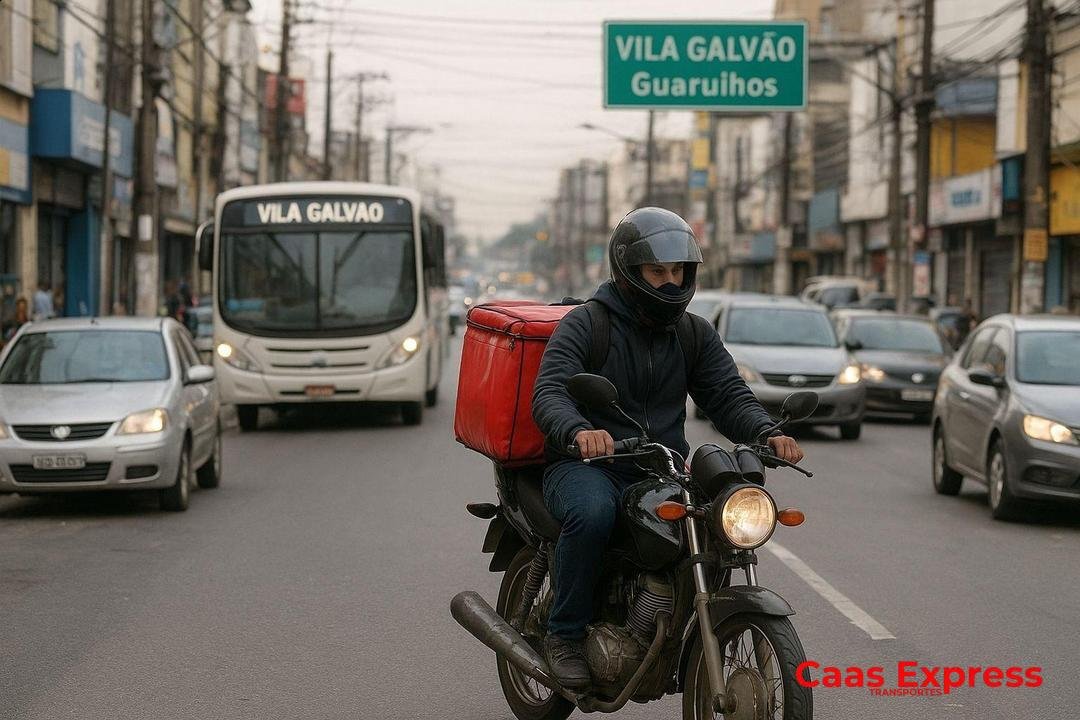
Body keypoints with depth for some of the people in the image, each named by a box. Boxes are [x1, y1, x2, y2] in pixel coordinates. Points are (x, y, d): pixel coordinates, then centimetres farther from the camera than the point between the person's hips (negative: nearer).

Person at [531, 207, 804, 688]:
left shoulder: (696, 334, 14)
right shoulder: (584, 325, -2)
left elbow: (728, 395, 4)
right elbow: (549, 394, -16)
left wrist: (767, 434, -18)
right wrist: (579, 431, -40)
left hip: (662, 472, 5)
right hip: (588, 466, -5)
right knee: (592, 514, -38)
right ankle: (565, 635, -17)